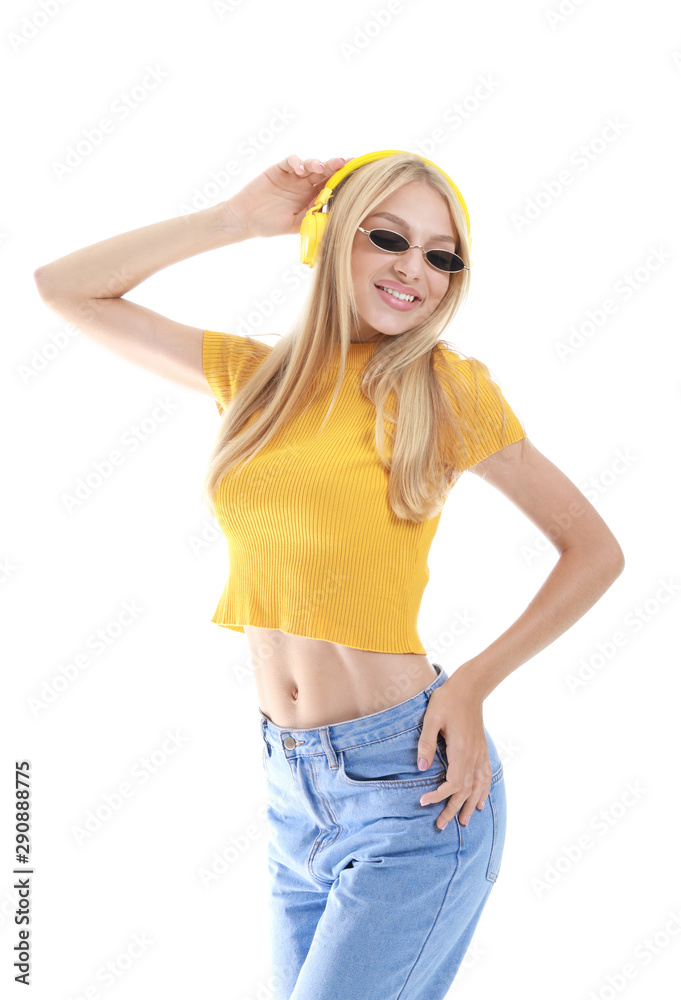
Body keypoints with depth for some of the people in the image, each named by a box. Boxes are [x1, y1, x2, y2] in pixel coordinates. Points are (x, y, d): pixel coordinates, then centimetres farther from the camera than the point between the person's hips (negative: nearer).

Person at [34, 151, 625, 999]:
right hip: (291, 789, 5)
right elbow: (65, 288, 8)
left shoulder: (446, 387, -6)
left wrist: (473, 684, -9)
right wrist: (240, 219, 2)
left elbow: (595, 550, -1)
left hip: (410, 783, -5)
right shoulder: (257, 374, 6)